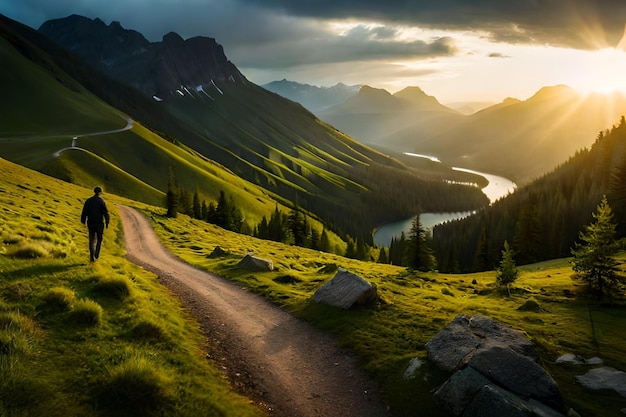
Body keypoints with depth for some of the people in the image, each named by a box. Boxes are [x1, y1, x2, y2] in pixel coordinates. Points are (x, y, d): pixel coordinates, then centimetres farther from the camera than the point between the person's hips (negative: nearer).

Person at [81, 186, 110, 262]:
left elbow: (84, 212, 4)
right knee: (99, 239, 14)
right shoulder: (101, 201, -9)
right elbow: (106, 213, -12)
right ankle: (96, 254, 3)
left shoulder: (88, 201, 2)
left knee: (92, 239, 12)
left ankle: (92, 256, 9)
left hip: (90, 223, 3)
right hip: (99, 223, -3)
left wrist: (83, 221, 13)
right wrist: (107, 222, -4)